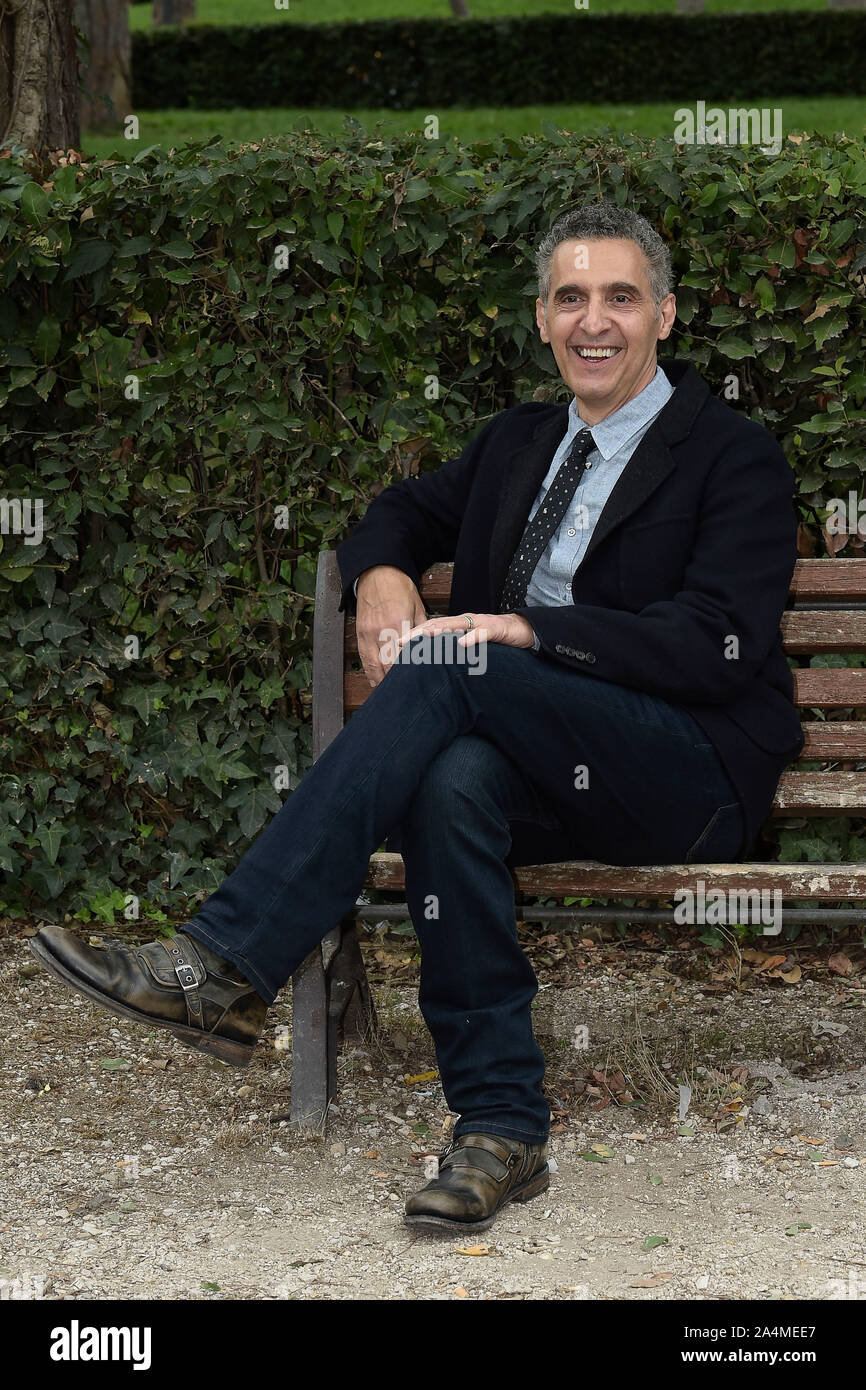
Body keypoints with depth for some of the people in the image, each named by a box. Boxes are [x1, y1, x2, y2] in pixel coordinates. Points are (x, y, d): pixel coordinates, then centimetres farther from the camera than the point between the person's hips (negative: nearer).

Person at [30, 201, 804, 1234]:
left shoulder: (734, 457, -1)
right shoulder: (518, 443, 20)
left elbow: (721, 648, -13)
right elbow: (403, 514, 30)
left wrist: (528, 633, -22)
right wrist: (381, 577, 3)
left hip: (690, 778, -5)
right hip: (544, 769, 5)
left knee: (450, 673, -31)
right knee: (454, 779, -34)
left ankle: (222, 966, -36)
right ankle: (500, 1128, -31)